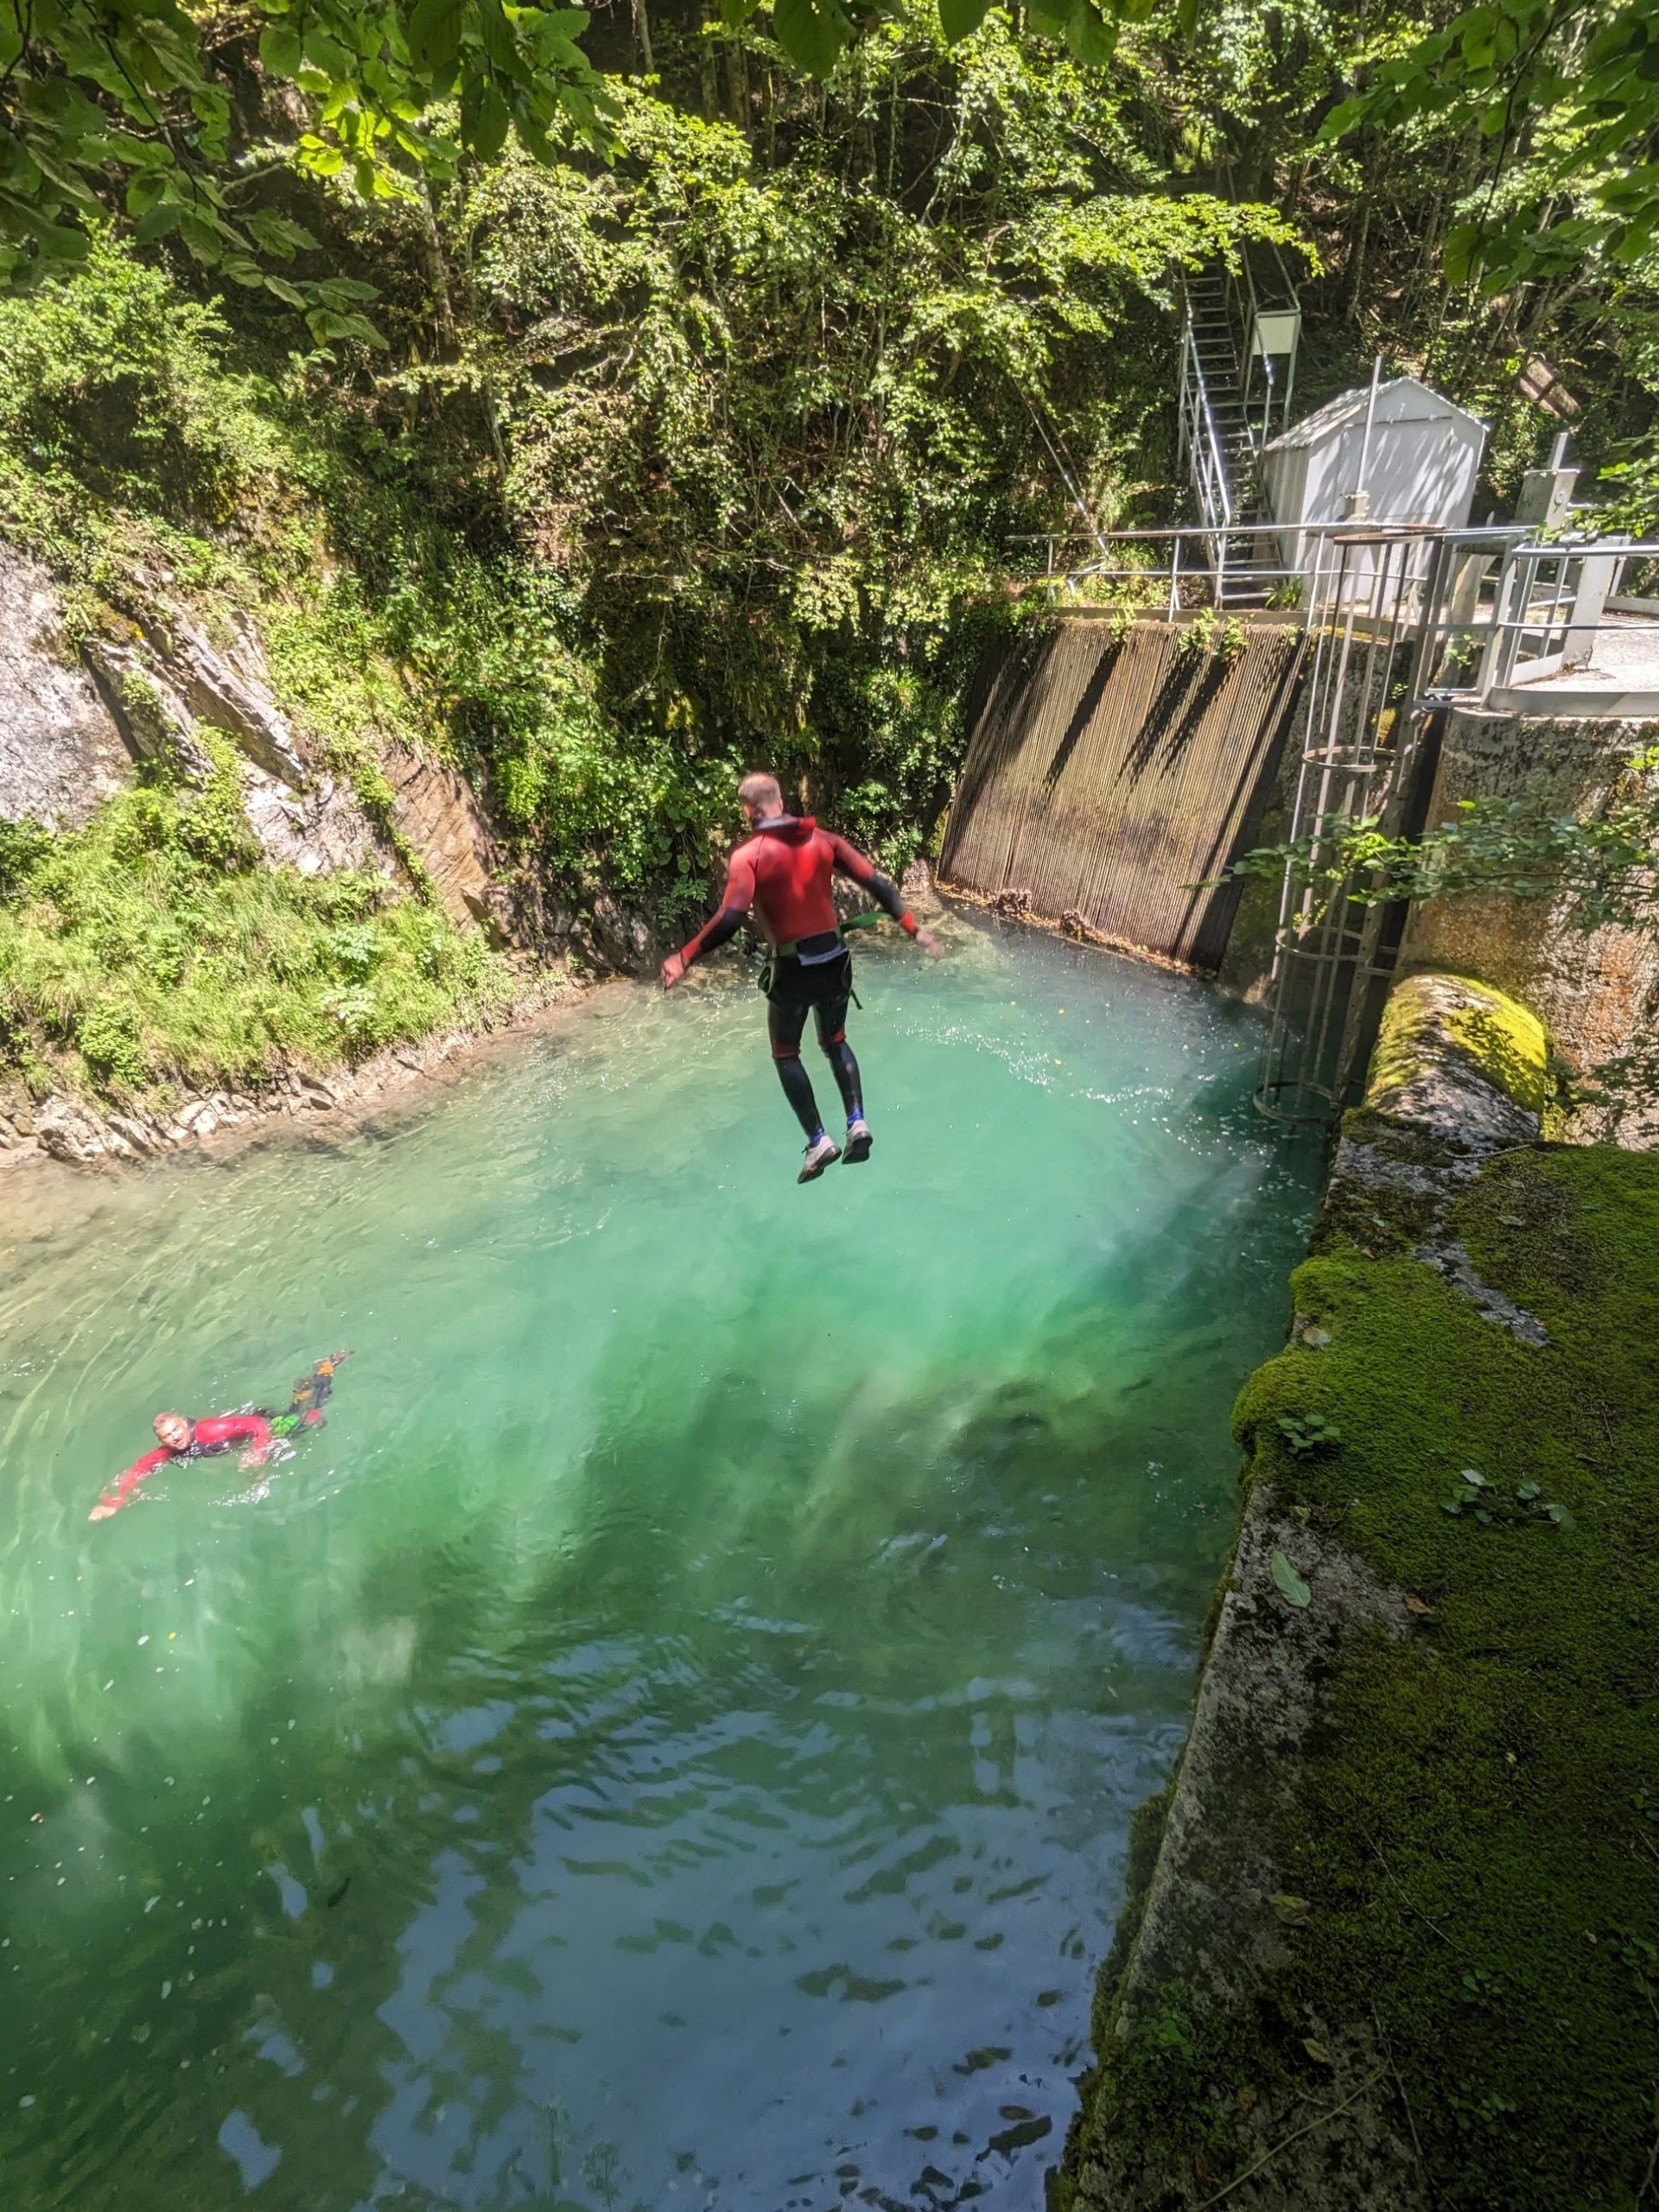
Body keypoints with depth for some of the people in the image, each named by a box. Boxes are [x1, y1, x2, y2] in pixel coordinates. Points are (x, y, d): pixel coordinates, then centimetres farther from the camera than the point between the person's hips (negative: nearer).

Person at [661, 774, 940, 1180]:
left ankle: (818, 1141, 8)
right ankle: (857, 1123, 9)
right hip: (835, 961, 4)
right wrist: (914, 929, 4)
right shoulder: (823, 839, 1)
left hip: (792, 969, -4)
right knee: (835, 1042, 26)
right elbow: (877, 884, -3)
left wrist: (684, 958, -15)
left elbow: (730, 920, -23)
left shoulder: (749, 855, -11)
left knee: (786, 1054, 17)